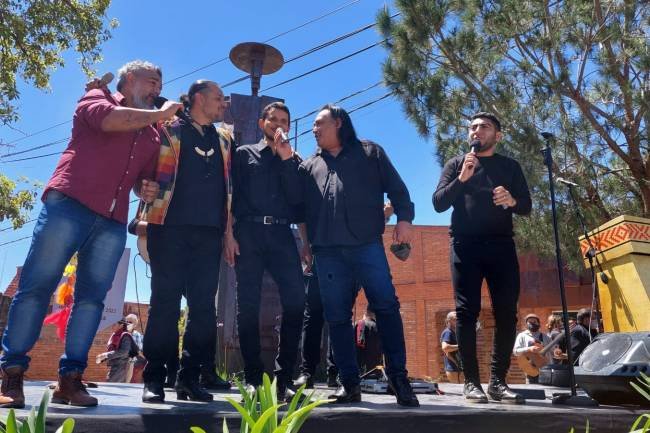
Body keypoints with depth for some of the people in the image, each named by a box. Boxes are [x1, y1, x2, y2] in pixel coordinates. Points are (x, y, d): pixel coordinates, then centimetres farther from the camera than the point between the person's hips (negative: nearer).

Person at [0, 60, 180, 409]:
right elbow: (109, 119, -13)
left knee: (92, 298, 0)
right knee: (36, 286, -5)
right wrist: (160, 114, -3)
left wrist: (148, 191, 3)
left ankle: (70, 378, 5)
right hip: (69, 205, -5)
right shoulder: (98, 98, 11)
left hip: (113, 222, 5)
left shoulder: (153, 134, 23)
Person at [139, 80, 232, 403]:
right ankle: (154, 379, 5)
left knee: (203, 306, 2)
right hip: (172, 227, -4)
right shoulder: (169, 130, 10)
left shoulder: (224, 140, 21)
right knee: (165, 303, -3)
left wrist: (230, 230, 13)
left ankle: (189, 377, 10)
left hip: (209, 232, 4)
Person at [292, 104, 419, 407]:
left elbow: (396, 187, 9)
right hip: (327, 251, 3)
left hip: (366, 244, -3)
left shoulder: (369, 152, 15)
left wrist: (404, 218, -4)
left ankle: (398, 377, 0)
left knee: (386, 305, -10)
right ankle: (349, 383, 8)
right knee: (337, 316, 1)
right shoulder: (309, 166, 23)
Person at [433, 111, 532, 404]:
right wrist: (462, 179, -11)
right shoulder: (456, 164, 14)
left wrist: (512, 200, -13)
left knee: (506, 313, -3)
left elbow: (526, 206, 9)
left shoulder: (510, 166, 17)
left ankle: (498, 381, 5)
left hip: (501, 245, 2)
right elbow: (438, 203, 3)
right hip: (465, 245, -1)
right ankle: (471, 381, -1)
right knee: (467, 312, -5)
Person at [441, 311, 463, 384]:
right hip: (452, 368, -10)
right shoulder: (448, 332, -12)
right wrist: (459, 346, -21)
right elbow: (445, 347, -28)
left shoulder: (454, 333, 18)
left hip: (458, 367, 10)